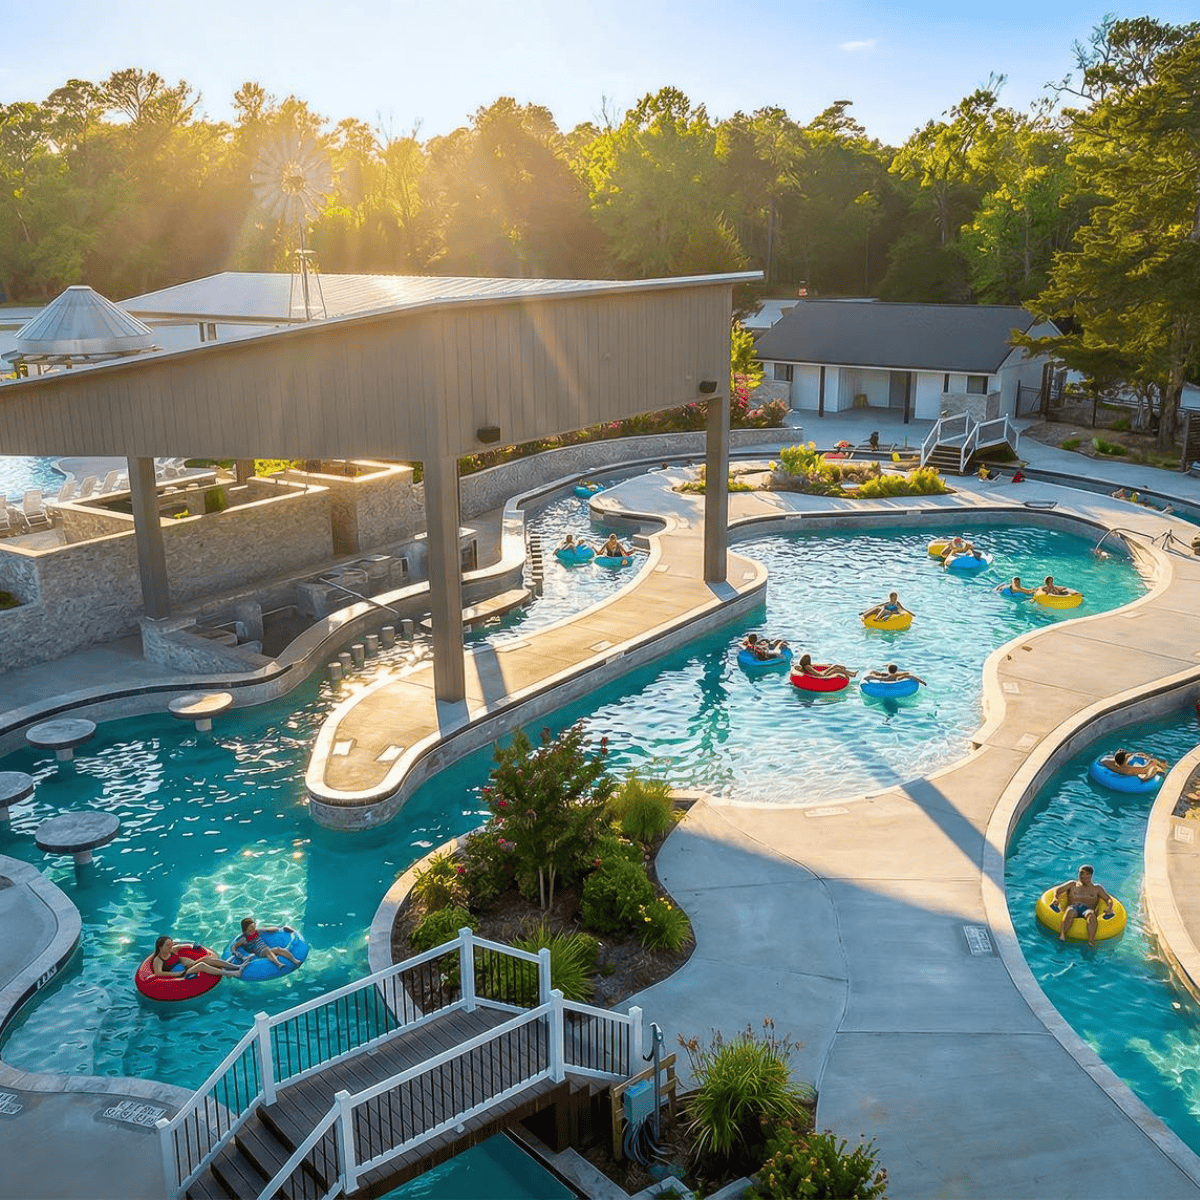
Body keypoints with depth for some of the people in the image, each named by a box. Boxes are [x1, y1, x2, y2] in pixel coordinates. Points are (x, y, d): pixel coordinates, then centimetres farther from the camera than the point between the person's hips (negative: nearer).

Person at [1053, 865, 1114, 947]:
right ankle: (1062, 935, -60)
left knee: (1091, 914, -41)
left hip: (1087, 909, 0)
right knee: (1070, 912, -40)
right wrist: (1056, 900, -3)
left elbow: (1109, 899, 20)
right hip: (1073, 907, 0)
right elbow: (1057, 890, 20)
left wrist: (1109, 907, -4)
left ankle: (1091, 941, -59)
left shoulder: (1097, 888, 30)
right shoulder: (1073, 884, 30)